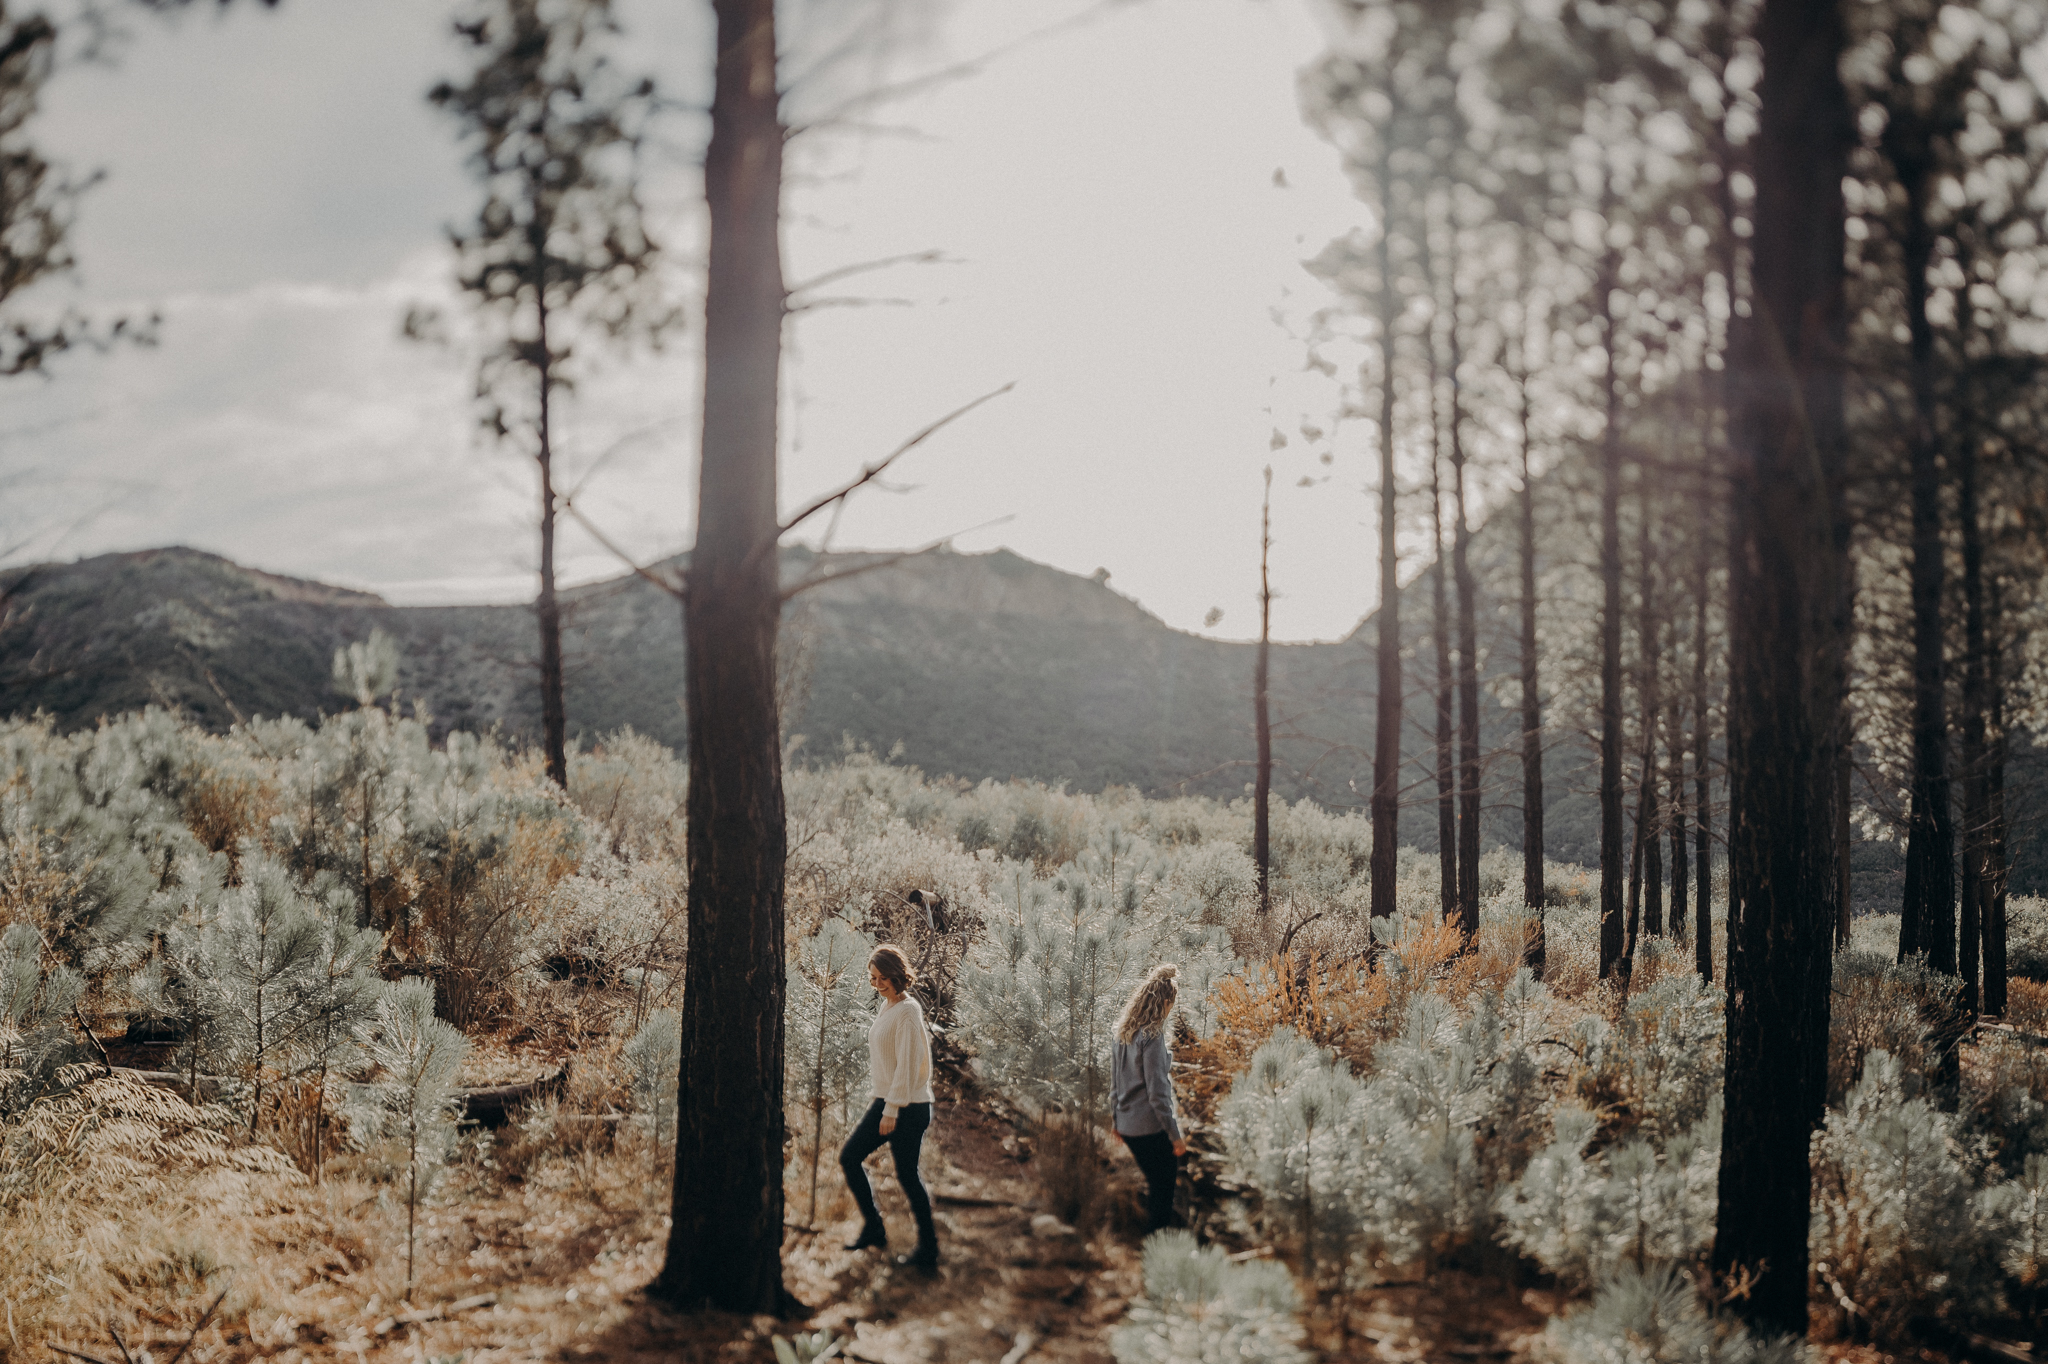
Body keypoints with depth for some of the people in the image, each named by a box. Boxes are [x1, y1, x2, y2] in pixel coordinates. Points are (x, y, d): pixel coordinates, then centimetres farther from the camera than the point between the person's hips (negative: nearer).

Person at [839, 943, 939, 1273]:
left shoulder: (908, 1011, -16)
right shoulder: (886, 1007, 11)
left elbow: (907, 1063, -20)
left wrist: (892, 1110, -20)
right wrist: (883, 1104, 18)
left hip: (908, 1108, -9)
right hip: (885, 1102, 9)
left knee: (907, 1174, -2)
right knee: (849, 1157, 10)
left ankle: (928, 1251, 7)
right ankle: (873, 1228, 21)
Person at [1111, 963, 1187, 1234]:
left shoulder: (1123, 1034, 6)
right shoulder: (1152, 1037, -20)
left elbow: (1115, 1083, 15)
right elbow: (1157, 1092, -20)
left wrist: (1117, 1119, 25)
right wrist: (1175, 1135, -14)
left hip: (1127, 1126, 8)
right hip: (1151, 1127, -8)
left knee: (1155, 1183, 24)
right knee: (1163, 1188, 5)